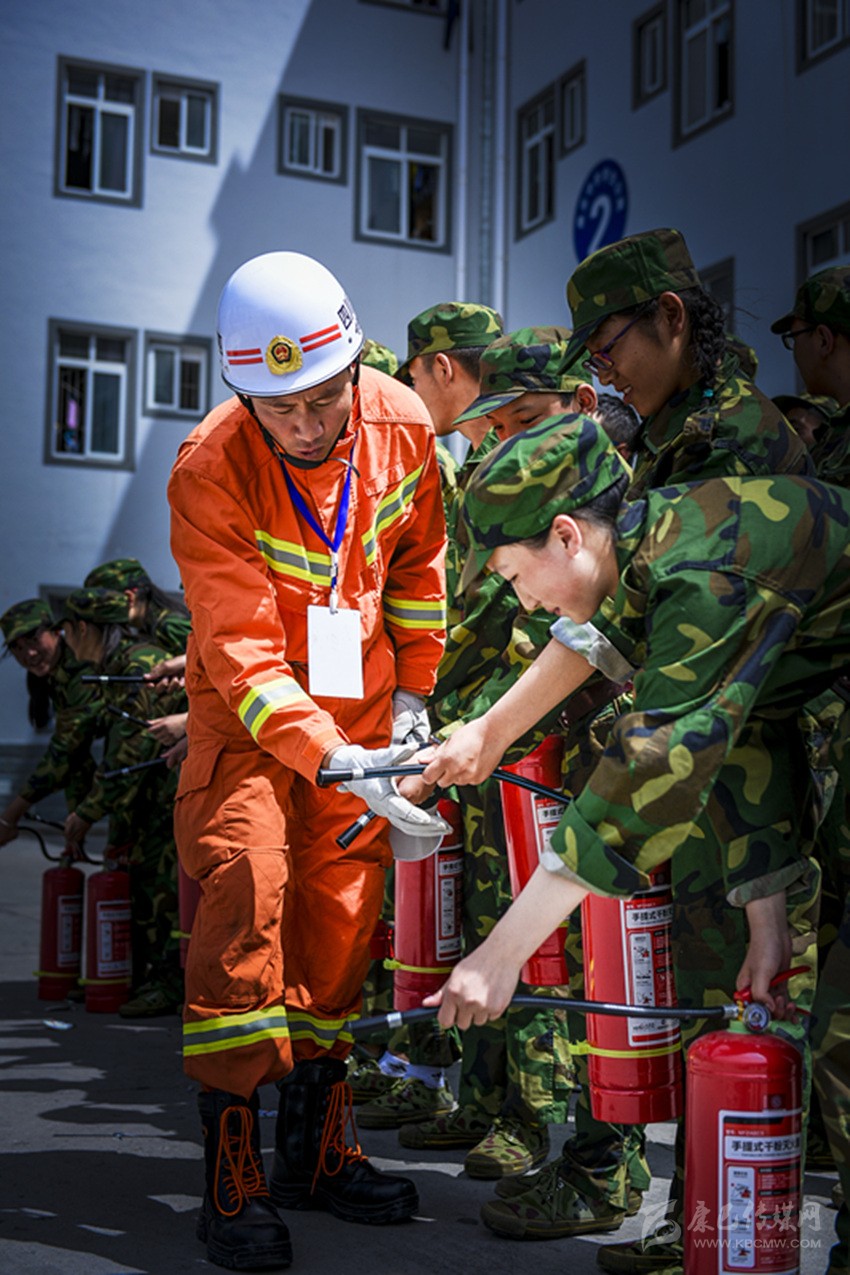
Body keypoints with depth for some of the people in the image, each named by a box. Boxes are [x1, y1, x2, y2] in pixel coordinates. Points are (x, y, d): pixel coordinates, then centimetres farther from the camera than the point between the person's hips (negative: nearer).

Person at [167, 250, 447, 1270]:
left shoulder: (400, 423, -12)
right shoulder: (209, 472, -25)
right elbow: (244, 653, -28)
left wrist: (410, 692, 7)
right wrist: (337, 763, -39)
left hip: (357, 699, 4)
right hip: (246, 711, -4)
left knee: (342, 908, 6)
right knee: (245, 884, -20)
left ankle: (313, 1149, 20)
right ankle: (232, 1175, -10)